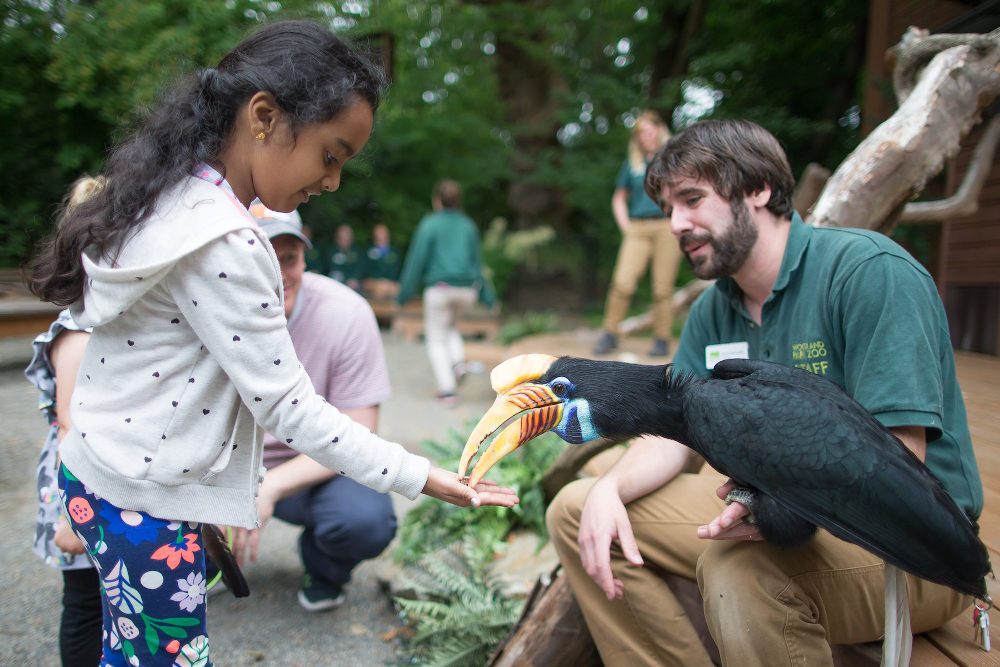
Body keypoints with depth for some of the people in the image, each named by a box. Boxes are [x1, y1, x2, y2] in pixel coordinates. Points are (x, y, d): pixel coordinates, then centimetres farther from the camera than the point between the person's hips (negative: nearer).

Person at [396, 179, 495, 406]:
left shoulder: (430, 224, -4)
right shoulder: (468, 225, 9)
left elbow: (417, 259, -6)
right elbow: (476, 262, 11)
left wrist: (404, 293, -1)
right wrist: (486, 296, 17)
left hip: (439, 288, -4)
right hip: (467, 288, 5)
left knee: (436, 340, 8)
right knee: (451, 326, 31)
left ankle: (447, 390, -1)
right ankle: (458, 363, 7)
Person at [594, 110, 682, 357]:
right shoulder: (632, 163, 15)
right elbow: (619, 198, 22)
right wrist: (625, 226, 9)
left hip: (667, 227, -1)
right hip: (637, 229, 2)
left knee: (663, 288, -3)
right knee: (622, 282, -12)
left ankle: (662, 340, 7)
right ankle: (609, 334, 0)